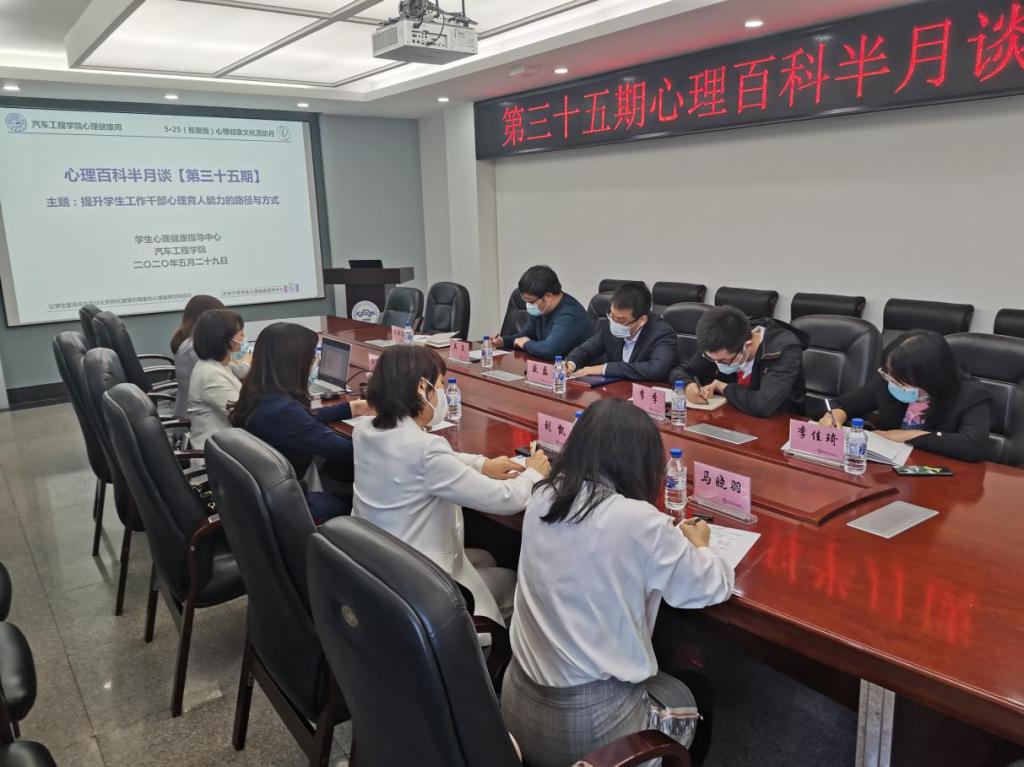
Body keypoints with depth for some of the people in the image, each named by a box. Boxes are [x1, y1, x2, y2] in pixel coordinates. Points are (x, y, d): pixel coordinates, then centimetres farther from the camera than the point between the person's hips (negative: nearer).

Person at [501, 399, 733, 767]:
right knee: (691, 694, 25)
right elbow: (715, 587, -6)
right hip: (589, 722, -5)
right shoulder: (639, 521, -21)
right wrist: (697, 544, 14)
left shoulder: (542, 498, -5)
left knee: (663, 681, 31)